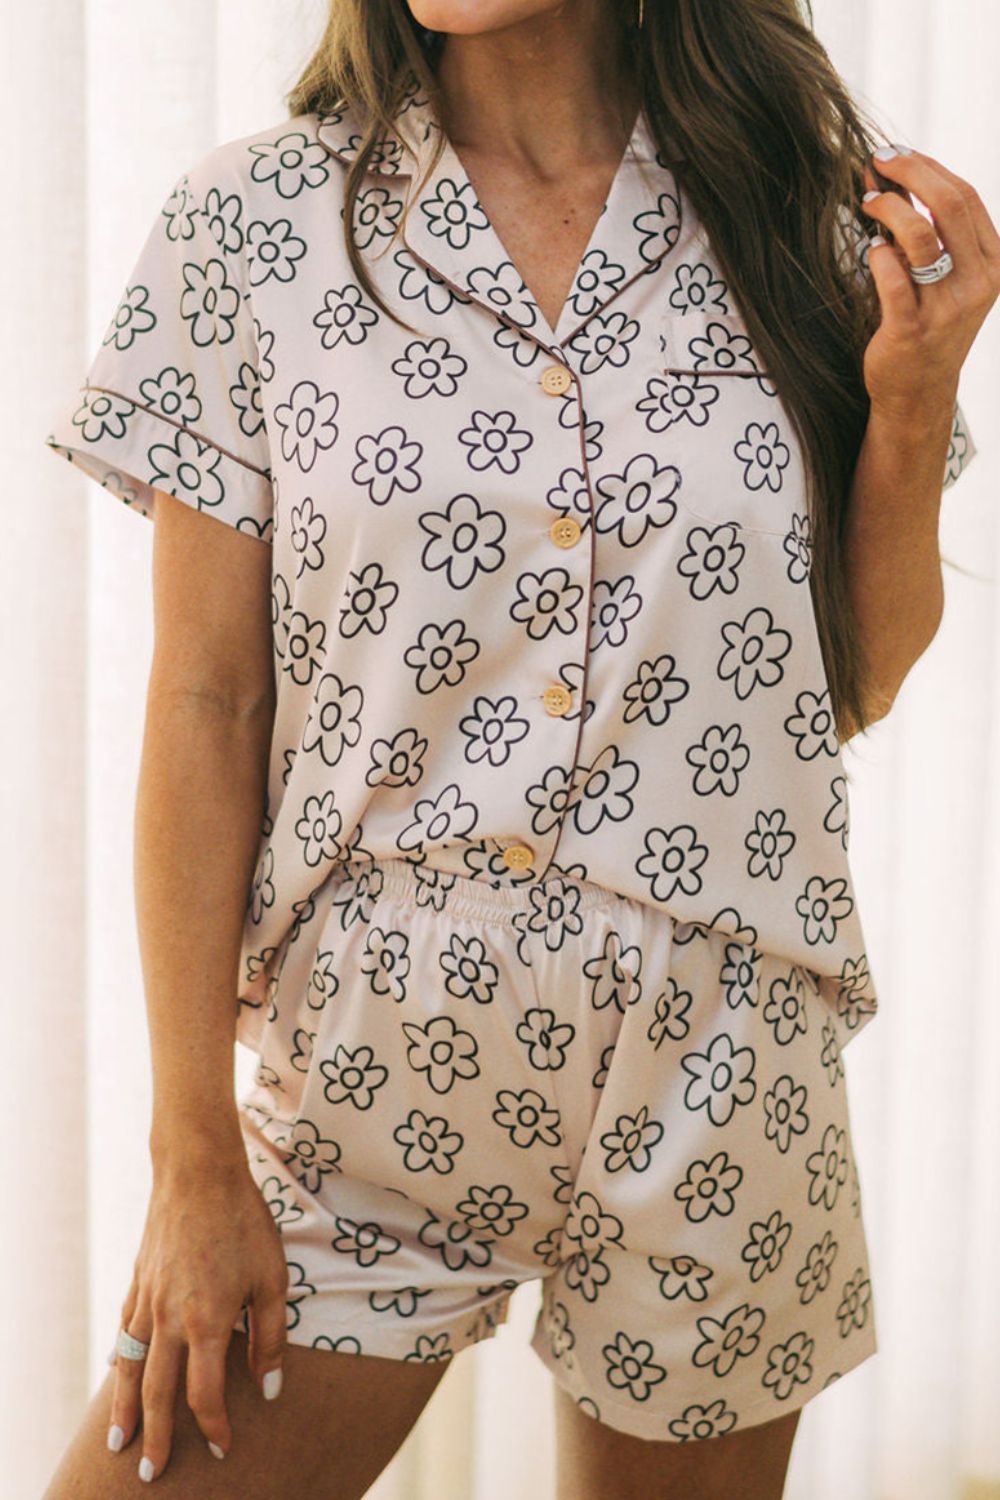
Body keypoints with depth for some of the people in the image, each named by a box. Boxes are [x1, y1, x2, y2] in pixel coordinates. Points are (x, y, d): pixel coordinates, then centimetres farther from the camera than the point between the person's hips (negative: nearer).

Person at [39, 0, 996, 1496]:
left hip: (719, 1086, 1)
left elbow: (858, 682, 7)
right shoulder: (255, 222, -4)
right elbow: (204, 715, -5)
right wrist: (195, 1161, -6)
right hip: (370, 1073, -1)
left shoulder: (810, 208, 1)